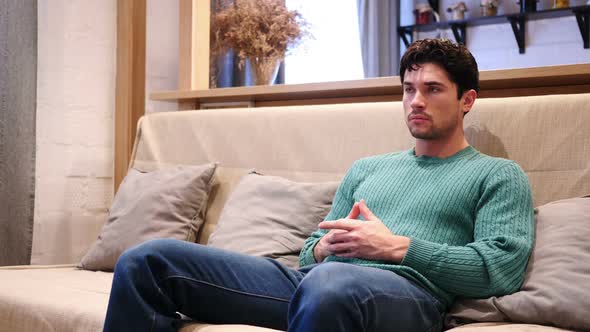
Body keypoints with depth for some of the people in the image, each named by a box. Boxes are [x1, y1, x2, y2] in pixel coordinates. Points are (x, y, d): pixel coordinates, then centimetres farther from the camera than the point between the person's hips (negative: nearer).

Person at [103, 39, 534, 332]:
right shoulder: (366, 169, 30)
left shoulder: (499, 176, 14)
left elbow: (501, 269, -3)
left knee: (329, 283, -46)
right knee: (147, 261, -9)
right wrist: (324, 247, 3)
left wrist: (397, 247, -8)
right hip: (313, 281, 6)